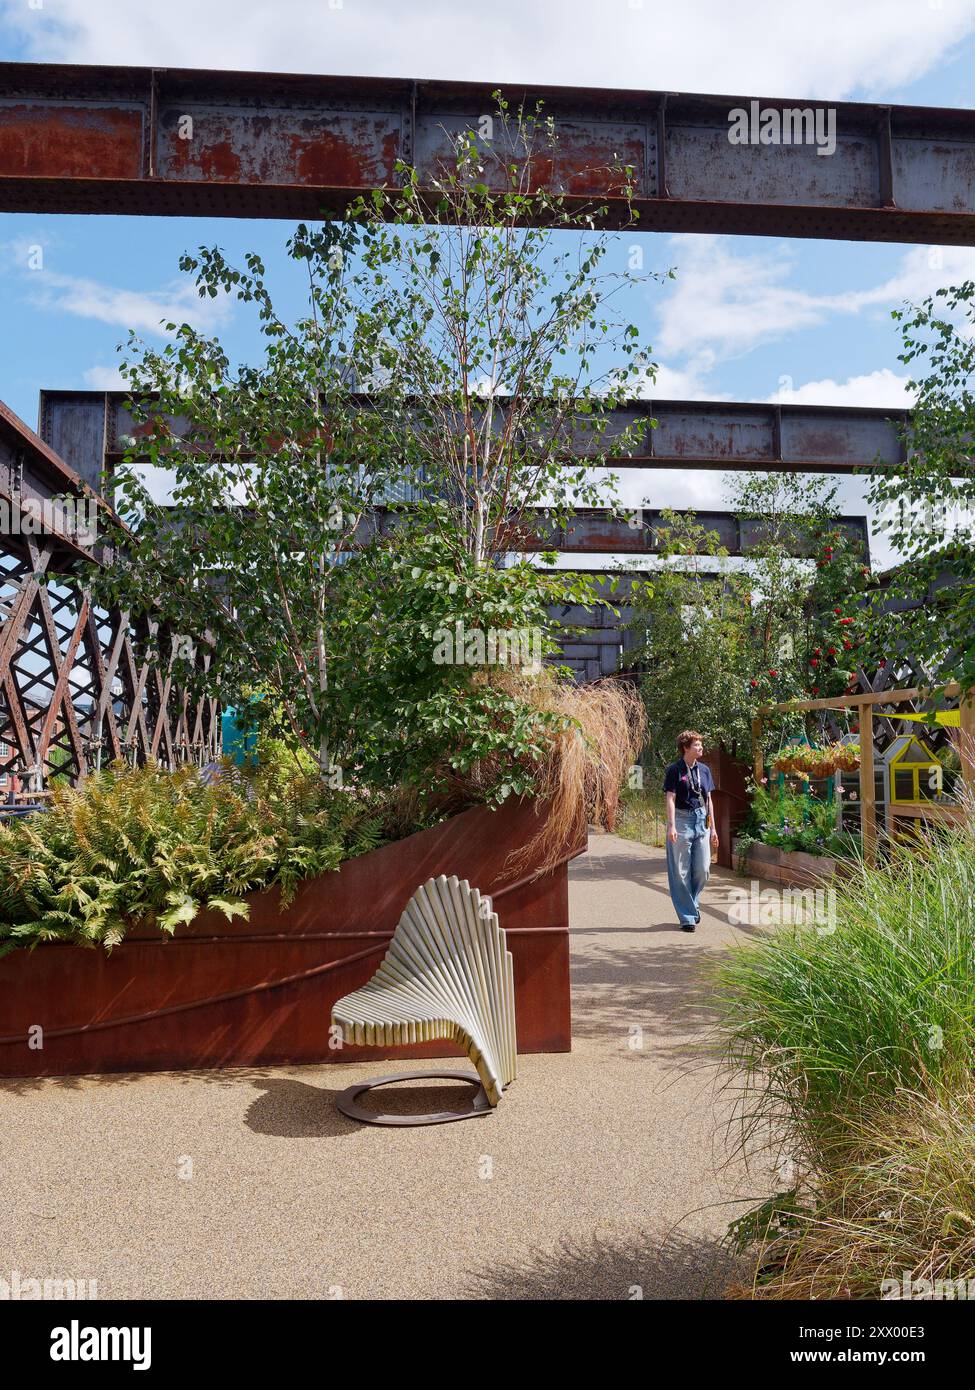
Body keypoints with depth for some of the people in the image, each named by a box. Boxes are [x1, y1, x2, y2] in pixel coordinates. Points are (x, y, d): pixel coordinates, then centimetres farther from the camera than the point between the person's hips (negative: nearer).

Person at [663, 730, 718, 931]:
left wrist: (713, 828, 13)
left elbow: (709, 799, 14)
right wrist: (671, 826, -18)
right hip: (682, 819, -5)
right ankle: (687, 916, 7)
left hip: (701, 820, 5)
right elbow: (670, 799, -10)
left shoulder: (704, 770, 10)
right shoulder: (675, 770, -6)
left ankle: (693, 902, 31)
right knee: (681, 871, 0)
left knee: (703, 870, 6)